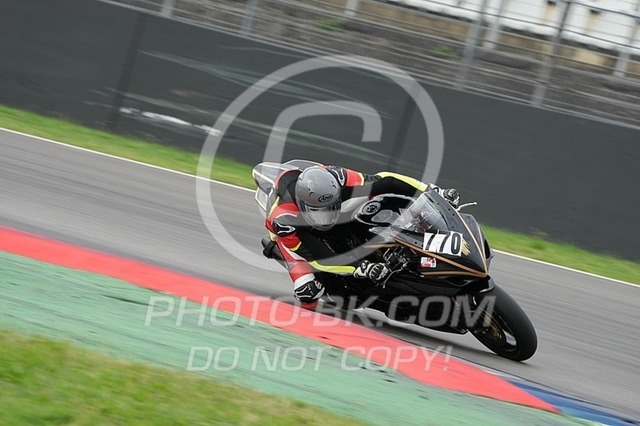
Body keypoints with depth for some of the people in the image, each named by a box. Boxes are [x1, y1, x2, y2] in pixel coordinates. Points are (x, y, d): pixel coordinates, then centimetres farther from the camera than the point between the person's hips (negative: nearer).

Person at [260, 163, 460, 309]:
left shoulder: (335, 179, -38)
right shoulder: (282, 219, -45)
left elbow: (383, 182, -30)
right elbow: (318, 257, -41)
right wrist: (361, 269, -49)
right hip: (292, 229, -4)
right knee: (308, 292, -23)